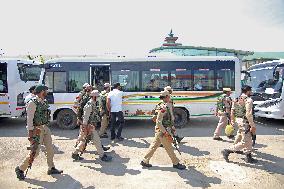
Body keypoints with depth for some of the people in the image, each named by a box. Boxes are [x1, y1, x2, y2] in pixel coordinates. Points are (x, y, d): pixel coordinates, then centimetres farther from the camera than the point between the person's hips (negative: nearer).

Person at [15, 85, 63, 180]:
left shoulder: (44, 102, 8)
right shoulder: (32, 103, -16)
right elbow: (29, 119, -18)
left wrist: (45, 127, 17)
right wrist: (30, 133, -20)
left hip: (45, 128, 8)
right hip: (37, 129, -8)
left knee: (50, 148, 12)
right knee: (35, 152, -3)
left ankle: (51, 168, 26)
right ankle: (20, 169, 18)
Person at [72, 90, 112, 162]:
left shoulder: (93, 104, 10)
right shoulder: (89, 105, -20)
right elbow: (85, 117, -22)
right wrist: (85, 127, -22)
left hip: (92, 125, 10)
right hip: (89, 126, -10)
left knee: (83, 140, 17)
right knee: (97, 140, -2)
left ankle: (75, 154, 28)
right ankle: (102, 156, 7)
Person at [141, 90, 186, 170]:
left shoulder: (164, 106, 8)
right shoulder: (163, 108, -22)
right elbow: (158, 122, -25)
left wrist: (170, 128, 22)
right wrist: (166, 133, -24)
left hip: (159, 131, 10)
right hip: (162, 132, -10)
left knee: (154, 146, 16)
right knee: (169, 148, 7)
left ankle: (145, 161, 25)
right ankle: (176, 163, 24)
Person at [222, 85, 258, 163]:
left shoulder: (237, 99, 10)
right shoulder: (248, 100, -15)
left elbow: (232, 112, 12)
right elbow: (249, 114, -22)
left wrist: (233, 120, 21)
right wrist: (252, 126, -18)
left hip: (239, 120, 9)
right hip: (245, 122, -9)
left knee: (249, 140, 19)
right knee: (245, 142, -1)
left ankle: (249, 157, 27)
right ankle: (227, 151, -1)